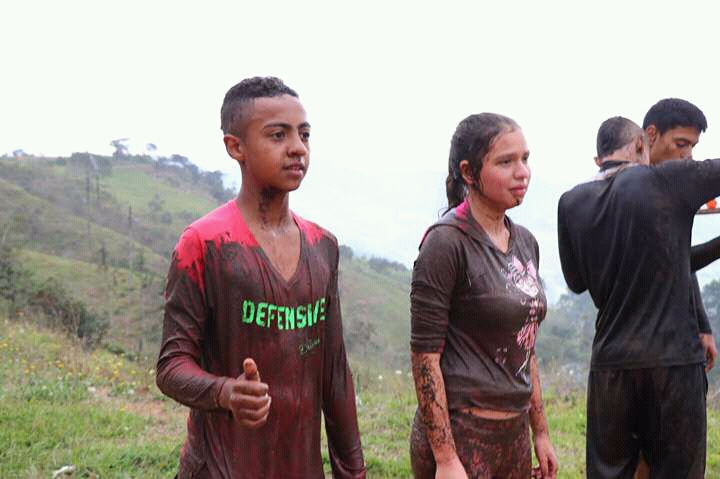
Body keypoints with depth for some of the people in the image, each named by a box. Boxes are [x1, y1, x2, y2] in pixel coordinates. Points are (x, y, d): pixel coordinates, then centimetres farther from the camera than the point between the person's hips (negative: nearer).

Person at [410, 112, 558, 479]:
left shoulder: (525, 242, 9)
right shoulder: (446, 242, -13)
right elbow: (424, 355, -16)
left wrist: (540, 432, 16)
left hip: (513, 434, 7)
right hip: (460, 434, -7)